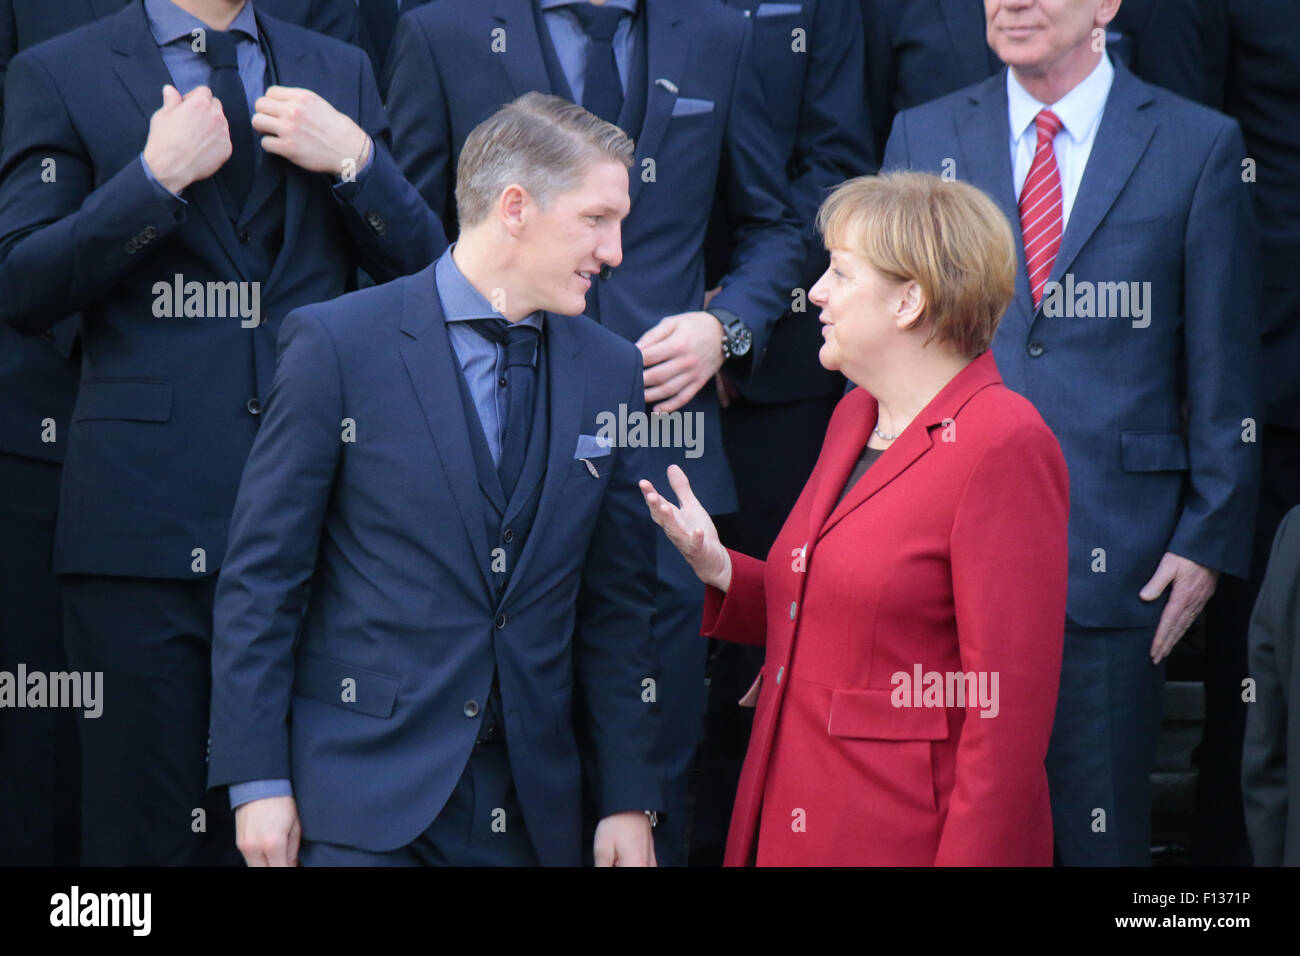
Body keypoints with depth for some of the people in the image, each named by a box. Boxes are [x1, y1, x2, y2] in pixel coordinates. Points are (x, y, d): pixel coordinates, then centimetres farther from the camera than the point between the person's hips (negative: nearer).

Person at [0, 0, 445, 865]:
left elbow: (423, 273, 10)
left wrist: (355, 161, -5)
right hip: (149, 509, -2)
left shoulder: (340, 73, 15)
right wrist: (158, 177, -13)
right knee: (147, 823, 0)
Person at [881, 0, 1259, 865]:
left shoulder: (1198, 146, 2)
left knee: (1101, 827, 3)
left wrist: (1210, 539, -3)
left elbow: (1225, 369, 2)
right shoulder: (923, 138, 9)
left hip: (1114, 555, -2)